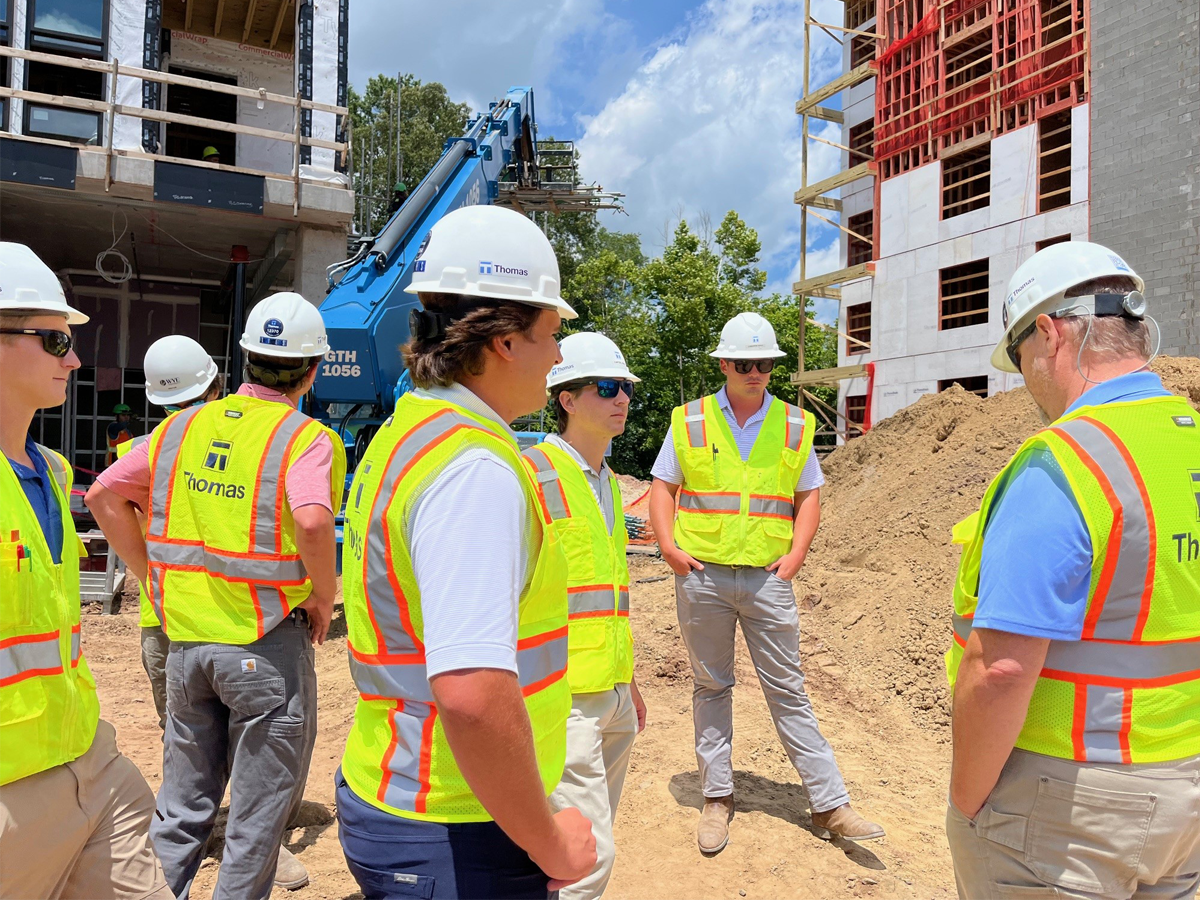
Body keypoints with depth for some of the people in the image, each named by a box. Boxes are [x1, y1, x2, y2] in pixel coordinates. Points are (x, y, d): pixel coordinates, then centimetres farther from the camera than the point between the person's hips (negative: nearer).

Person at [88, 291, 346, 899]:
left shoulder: (184, 426, 5)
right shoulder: (308, 437, -13)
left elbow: (104, 496, 9)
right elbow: (312, 521, -31)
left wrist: (153, 576, 12)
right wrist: (324, 596, -15)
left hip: (185, 637, 6)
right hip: (266, 645, -5)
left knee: (181, 806, 23)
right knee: (257, 816, 13)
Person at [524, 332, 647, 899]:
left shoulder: (607, 481, 14)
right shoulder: (531, 473, -12)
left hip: (613, 696, 8)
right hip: (562, 696, -8)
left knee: (590, 845, 17)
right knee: (587, 854, -4)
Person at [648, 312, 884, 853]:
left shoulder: (794, 424, 6)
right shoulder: (689, 420, 2)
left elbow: (809, 494, 11)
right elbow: (663, 486, 6)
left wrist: (796, 553, -3)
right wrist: (668, 546, -7)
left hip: (767, 578, 0)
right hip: (702, 575, 0)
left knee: (788, 691, 7)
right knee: (711, 687, 11)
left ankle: (830, 805, 18)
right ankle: (717, 798, 25)